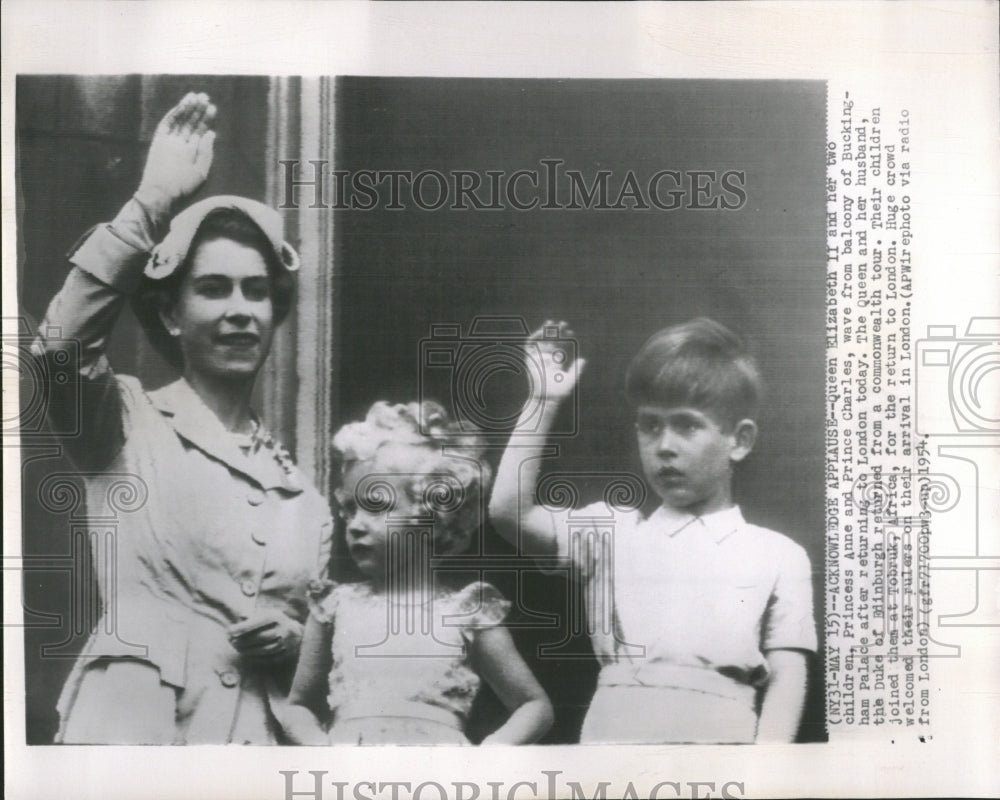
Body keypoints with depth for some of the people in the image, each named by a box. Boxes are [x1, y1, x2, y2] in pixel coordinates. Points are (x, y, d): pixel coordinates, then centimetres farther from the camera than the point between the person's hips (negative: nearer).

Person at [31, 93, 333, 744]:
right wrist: (153, 202, -22)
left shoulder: (294, 483, 12)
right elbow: (61, 348, -23)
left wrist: (294, 635, -2)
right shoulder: (129, 425, -1)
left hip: (255, 730, 4)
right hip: (131, 720, -4)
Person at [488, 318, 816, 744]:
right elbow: (510, 512, 3)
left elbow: (786, 677, 7)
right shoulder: (613, 531, 15)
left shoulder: (777, 556, 12)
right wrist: (544, 401, 4)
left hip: (720, 733, -1)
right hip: (613, 732, 1)